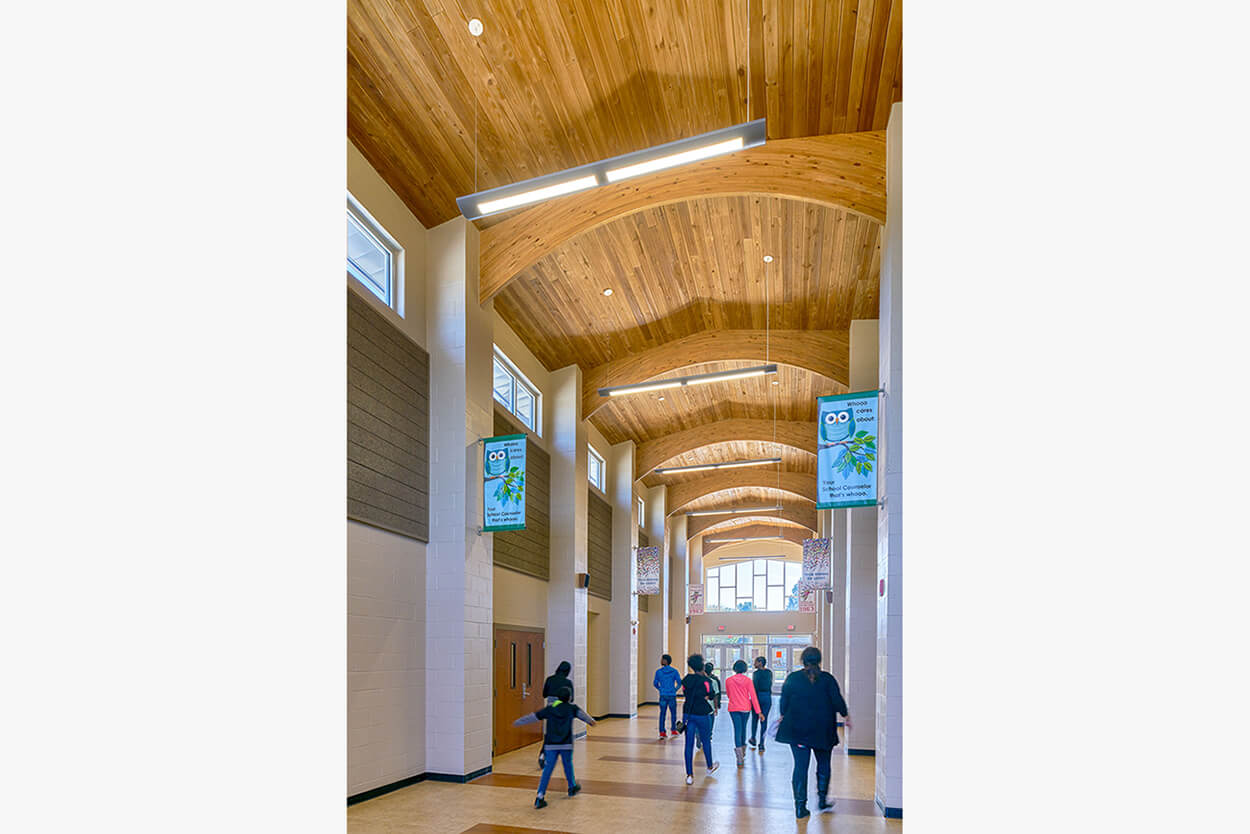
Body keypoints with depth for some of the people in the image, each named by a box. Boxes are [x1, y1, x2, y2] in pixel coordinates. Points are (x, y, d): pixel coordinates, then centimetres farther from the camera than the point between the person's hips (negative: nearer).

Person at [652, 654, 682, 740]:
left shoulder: (658, 671, -3)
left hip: (663, 695, 0)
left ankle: (662, 732, -1)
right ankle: (673, 731, 21)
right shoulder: (674, 671, -3)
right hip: (672, 695, 0)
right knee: (673, 713, 14)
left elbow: (655, 683, 4)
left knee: (662, 714, 4)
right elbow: (679, 683, -1)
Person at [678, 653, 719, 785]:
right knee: (706, 741, 19)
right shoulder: (705, 680, -12)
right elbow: (710, 696, -7)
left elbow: (684, 692, 10)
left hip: (687, 713, 3)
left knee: (689, 744, 4)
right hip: (702, 714, -3)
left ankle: (689, 775, 1)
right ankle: (710, 767, 39)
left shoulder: (686, 679, 0)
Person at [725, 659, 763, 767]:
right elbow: (753, 696, -8)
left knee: (737, 730, -2)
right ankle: (743, 753, 34)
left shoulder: (728, 680, -4)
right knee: (743, 729, 19)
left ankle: (740, 758, -11)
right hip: (746, 708, 1)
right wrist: (758, 711, -5)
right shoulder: (748, 680, -7)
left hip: (733, 708, -1)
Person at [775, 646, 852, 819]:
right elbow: (837, 701, -5)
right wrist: (846, 716, 12)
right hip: (823, 731, 0)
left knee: (800, 766, 3)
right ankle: (822, 799, 24)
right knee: (823, 764, 19)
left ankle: (800, 806, 1)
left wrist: (783, 716, 19)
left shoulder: (792, 678, -2)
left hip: (797, 730, 1)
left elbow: (784, 701, 3)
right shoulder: (827, 679, -5)